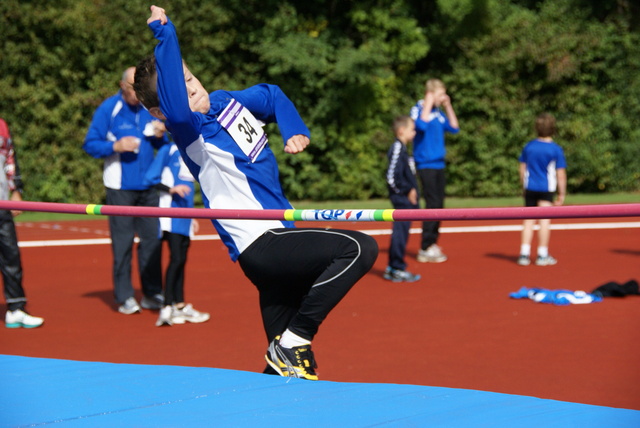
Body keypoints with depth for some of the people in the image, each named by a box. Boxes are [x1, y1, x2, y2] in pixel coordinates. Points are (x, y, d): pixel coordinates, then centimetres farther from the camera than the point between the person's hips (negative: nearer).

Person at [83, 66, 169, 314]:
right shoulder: (109, 109, -3)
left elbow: (163, 145, 19)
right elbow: (90, 144, -4)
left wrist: (160, 136, -3)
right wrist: (116, 146, -19)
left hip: (148, 185, 4)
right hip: (120, 187, -4)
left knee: (152, 238, 4)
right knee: (122, 242, -3)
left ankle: (152, 294, 12)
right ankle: (124, 297, 2)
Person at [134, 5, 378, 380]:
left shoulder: (228, 102, 12)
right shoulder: (190, 133, -12)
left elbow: (273, 96, 30)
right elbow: (175, 108, -36)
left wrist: (295, 130, 12)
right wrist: (165, 34, -38)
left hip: (278, 240, 8)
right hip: (260, 246, -8)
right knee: (360, 248, -23)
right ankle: (294, 342, -17)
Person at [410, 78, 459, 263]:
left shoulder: (439, 113, 12)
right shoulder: (418, 109, -9)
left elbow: (454, 128, 15)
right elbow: (422, 125, -28)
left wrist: (448, 107, 9)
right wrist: (428, 104, -18)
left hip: (439, 164, 8)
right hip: (426, 164, -8)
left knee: (438, 205, 10)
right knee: (433, 204, -10)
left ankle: (432, 244, 18)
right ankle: (425, 249, -8)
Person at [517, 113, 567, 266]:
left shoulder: (529, 146, 3)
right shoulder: (556, 150, -8)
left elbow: (522, 169, 11)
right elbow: (561, 174, -8)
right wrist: (562, 193, 0)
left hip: (530, 188, 3)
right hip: (547, 189, -3)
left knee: (529, 220, 9)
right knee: (545, 220, 2)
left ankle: (524, 253, 6)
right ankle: (542, 255, 5)